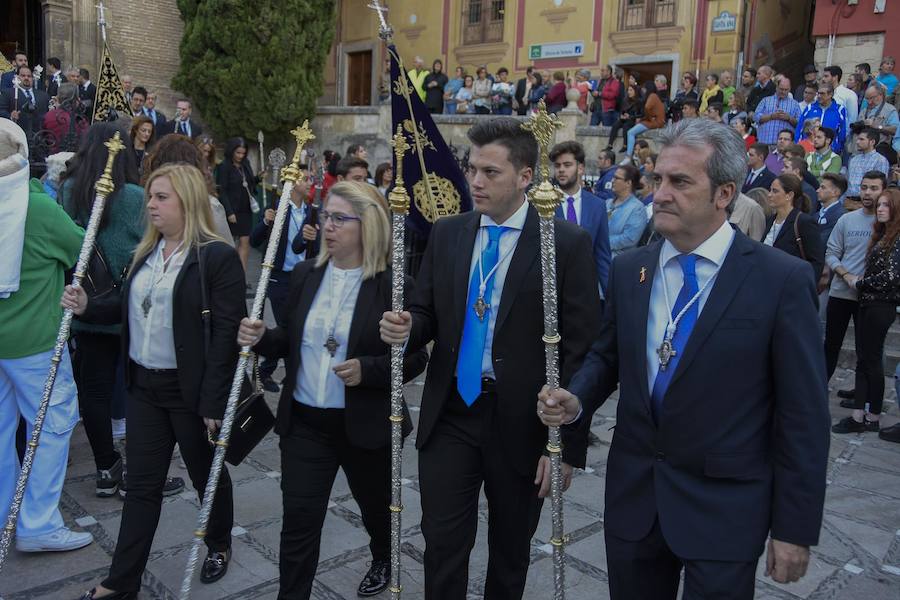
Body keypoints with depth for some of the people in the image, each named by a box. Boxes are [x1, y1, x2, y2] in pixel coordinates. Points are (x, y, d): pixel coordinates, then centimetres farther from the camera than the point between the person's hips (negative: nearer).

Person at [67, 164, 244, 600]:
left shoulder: (218, 257, -15)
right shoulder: (146, 252, 8)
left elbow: (226, 334, -18)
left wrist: (213, 401, -20)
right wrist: (87, 307, -1)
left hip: (191, 389, -6)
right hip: (144, 385, 6)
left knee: (206, 473, 14)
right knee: (141, 483, 12)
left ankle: (219, 545, 39)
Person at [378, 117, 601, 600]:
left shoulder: (567, 243, -10)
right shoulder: (446, 234, 3)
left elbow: (580, 350, -10)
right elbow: (426, 315, 9)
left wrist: (565, 443, -12)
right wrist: (405, 329, -15)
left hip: (521, 422, -2)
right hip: (450, 414, 3)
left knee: (510, 554, 18)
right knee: (442, 545, 8)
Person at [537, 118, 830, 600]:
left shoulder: (783, 280, -11)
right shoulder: (628, 269, 2)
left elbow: (803, 416, -9)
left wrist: (795, 528, -7)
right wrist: (577, 400, -9)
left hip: (724, 507, -4)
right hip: (633, 496, 4)